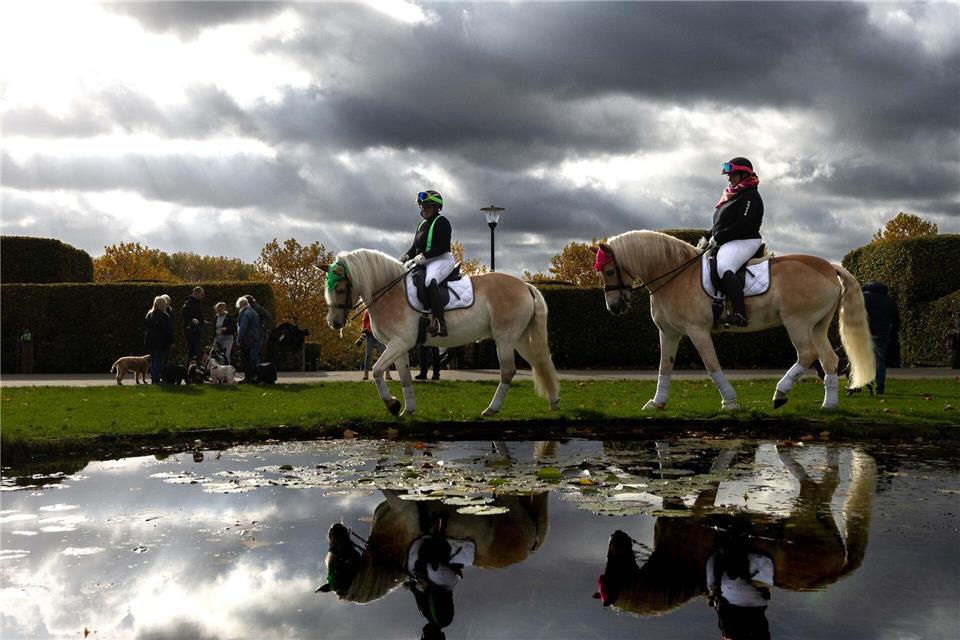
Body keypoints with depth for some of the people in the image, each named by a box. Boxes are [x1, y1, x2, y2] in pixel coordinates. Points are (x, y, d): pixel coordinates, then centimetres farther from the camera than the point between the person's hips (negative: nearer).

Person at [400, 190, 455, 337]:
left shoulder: (442, 222, -4)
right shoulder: (422, 225, 22)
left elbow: (443, 247, -15)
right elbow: (415, 247, 21)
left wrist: (423, 256, -23)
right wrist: (405, 257, 0)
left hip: (442, 260, -10)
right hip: (423, 263, 10)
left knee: (430, 282, -37)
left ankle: (439, 322, -47)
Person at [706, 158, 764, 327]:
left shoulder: (750, 196, -8)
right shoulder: (732, 196, 23)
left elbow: (742, 225, -19)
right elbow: (718, 224, 25)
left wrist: (718, 238, -18)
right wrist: (707, 238, 9)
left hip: (745, 241, -11)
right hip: (726, 243, 11)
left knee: (723, 266, -36)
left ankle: (739, 314, -46)